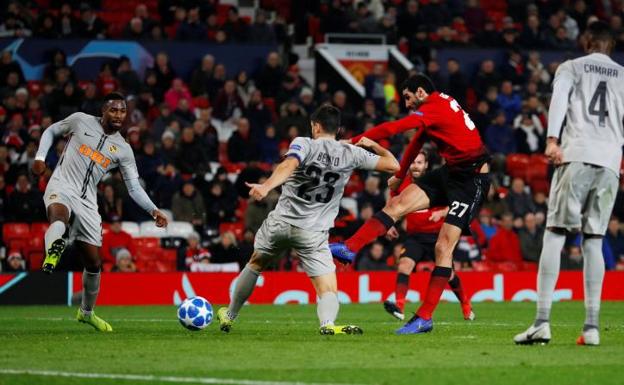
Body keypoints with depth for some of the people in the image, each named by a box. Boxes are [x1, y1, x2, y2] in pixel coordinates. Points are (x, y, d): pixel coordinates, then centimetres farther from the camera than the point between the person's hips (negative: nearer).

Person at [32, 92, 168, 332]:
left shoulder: (123, 150, 7)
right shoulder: (81, 121, 2)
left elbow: (134, 188, 7)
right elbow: (51, 131, 17)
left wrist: (154, 211, -7)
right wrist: (40, 158, 1)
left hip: (87, 202, 3)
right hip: (61, 187, -3)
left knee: (94, 262, 9)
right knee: (59, 217, -42)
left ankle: (86, 312, 30)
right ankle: (52, 250, -71)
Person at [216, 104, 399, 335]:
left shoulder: (304, 144, -4)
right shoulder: (351, 154, 2)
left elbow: (289, 165, -25)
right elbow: (393, 165, 7)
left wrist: (266, 187, -42)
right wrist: (373, 145, 25)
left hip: (280, 222, 1)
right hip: (313, 233, -1)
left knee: (255, 264, 28)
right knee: (328, 292, -2)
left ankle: (229, 316, 41)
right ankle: (327, 323, -37)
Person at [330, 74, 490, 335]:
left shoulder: (434, 108, -15)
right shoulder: (441, 105, 14)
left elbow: (393, 128, -24)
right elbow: (417, 142, 26)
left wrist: (354, 141, -18)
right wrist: (399, 176, 35)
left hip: (472, 179, -9)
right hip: (450, 173, 9)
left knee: (444, 247, -11)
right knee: (399, 202, -6)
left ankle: (425, 318, -10)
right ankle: (349, 249, -14)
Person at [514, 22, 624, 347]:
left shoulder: (571, 68, 13)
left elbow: (559, 98, -5)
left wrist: (552, 140, -16)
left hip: (576, 155, -2)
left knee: (555, 234, -3)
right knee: (593, 241, 6)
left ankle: (542, 322, -14)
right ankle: (591, 327, -1)